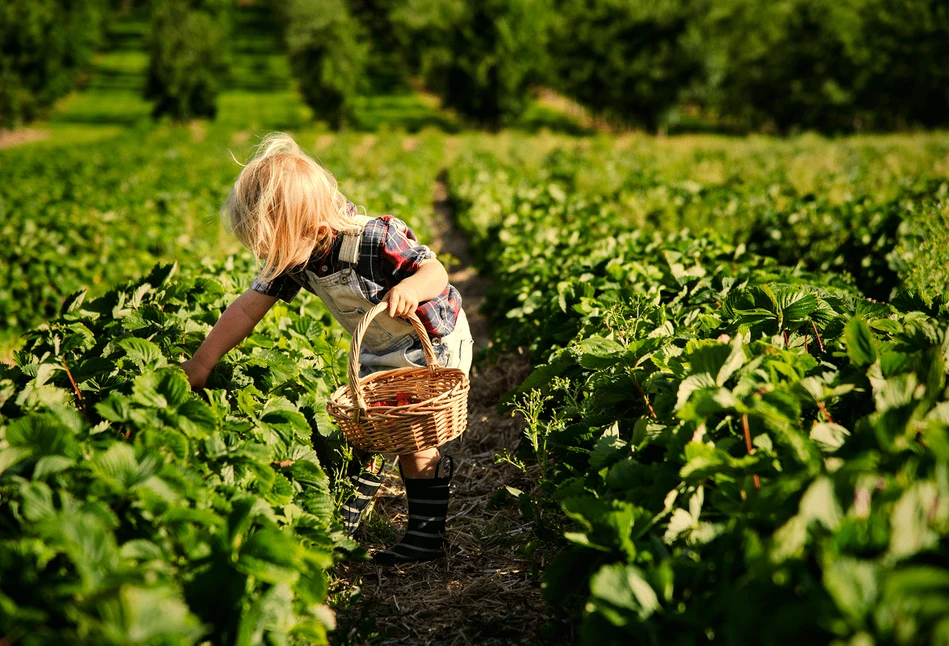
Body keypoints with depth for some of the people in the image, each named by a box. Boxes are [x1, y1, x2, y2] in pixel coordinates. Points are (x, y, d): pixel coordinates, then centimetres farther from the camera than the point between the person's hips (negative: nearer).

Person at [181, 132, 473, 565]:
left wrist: (411, 288, -50)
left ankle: (426, 535, 7)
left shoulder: (375, 240, -36)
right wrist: (201, 363, -8)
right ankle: (345, 522, 24)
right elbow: (247, 307, -9)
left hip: (434, 345, -7)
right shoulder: (294, 256, -15)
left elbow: (437, 272, -26)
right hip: (377, 353, 7)